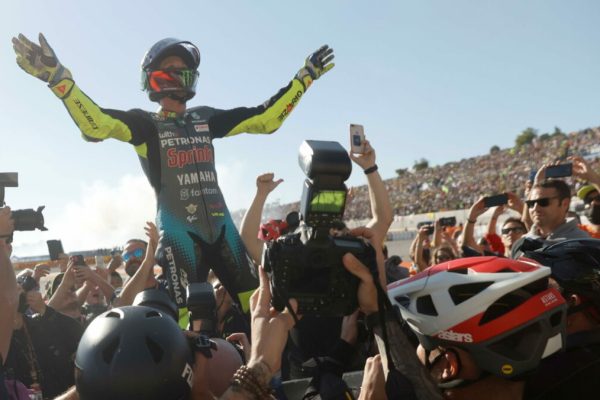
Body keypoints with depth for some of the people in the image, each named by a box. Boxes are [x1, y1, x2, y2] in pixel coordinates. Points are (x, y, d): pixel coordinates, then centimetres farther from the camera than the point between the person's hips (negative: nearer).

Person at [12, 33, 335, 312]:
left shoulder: (205, 118, 14)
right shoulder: (146, 123, 1)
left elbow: (265, 119, 15)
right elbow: (96, 125, -17)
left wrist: (304, 77, 15)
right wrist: (57, 77, -32)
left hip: (220, 225, 5)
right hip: (178, 231, -4)